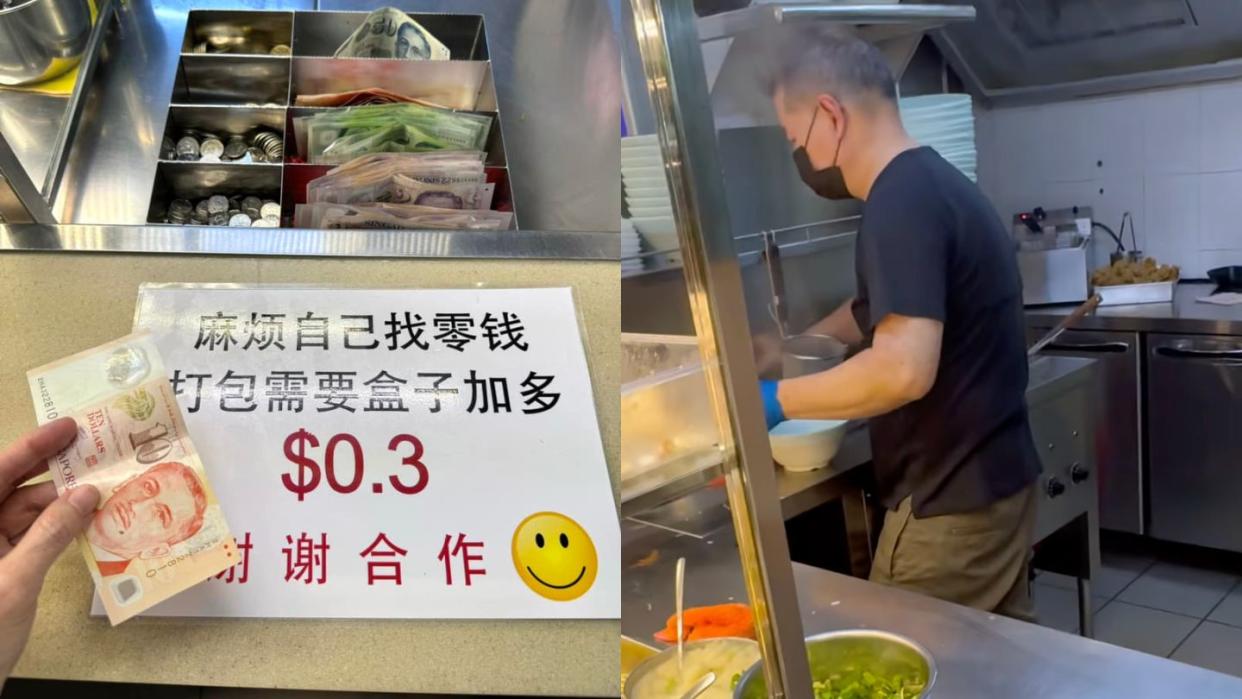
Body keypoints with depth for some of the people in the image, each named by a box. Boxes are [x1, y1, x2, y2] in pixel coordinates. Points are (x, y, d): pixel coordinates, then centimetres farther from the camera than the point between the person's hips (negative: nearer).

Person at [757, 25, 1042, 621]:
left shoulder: (902, 203, -22)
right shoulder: (931, 184, 10)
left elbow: (904, 368, -34)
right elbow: (879, 313, 24)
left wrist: (775, 400, -22)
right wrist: (787, 349, 20)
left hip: (949, 504, -9)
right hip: (997, 480, 9)